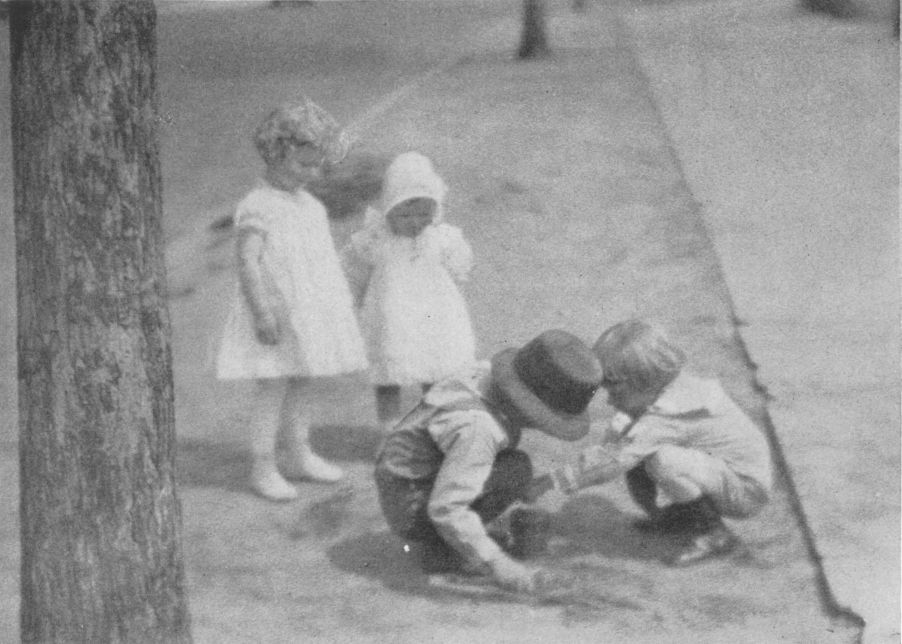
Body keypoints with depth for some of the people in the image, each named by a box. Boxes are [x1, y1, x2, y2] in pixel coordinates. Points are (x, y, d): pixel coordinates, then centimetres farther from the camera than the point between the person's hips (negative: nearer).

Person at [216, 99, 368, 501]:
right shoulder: (256, 207, -13)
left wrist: (339, 308, 21)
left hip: (309, 314, 8)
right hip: (275, 315, -7)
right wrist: (262, 311, -24)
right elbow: (248, 261, -18)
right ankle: (263, 468, 5)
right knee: (273, 390, -3)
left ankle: (299, 456, 27)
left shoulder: (311, 207, 12)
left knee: (302, 386, 15)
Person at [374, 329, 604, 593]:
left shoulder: (491, 375, -4)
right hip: (413, 507, -9)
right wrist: (497, 566, -32)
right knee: (516, 469, -20)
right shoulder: (477, 426, -31)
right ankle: (436, 548, -7)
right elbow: (447, 509, -32)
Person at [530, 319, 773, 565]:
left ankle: (715, 533, -13)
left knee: (662, 460, -33)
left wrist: (548, 482, -32)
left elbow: (614, 459, -34)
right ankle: (679, 516, 14)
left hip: (745, 487, -9)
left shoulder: (667, 417, -30)